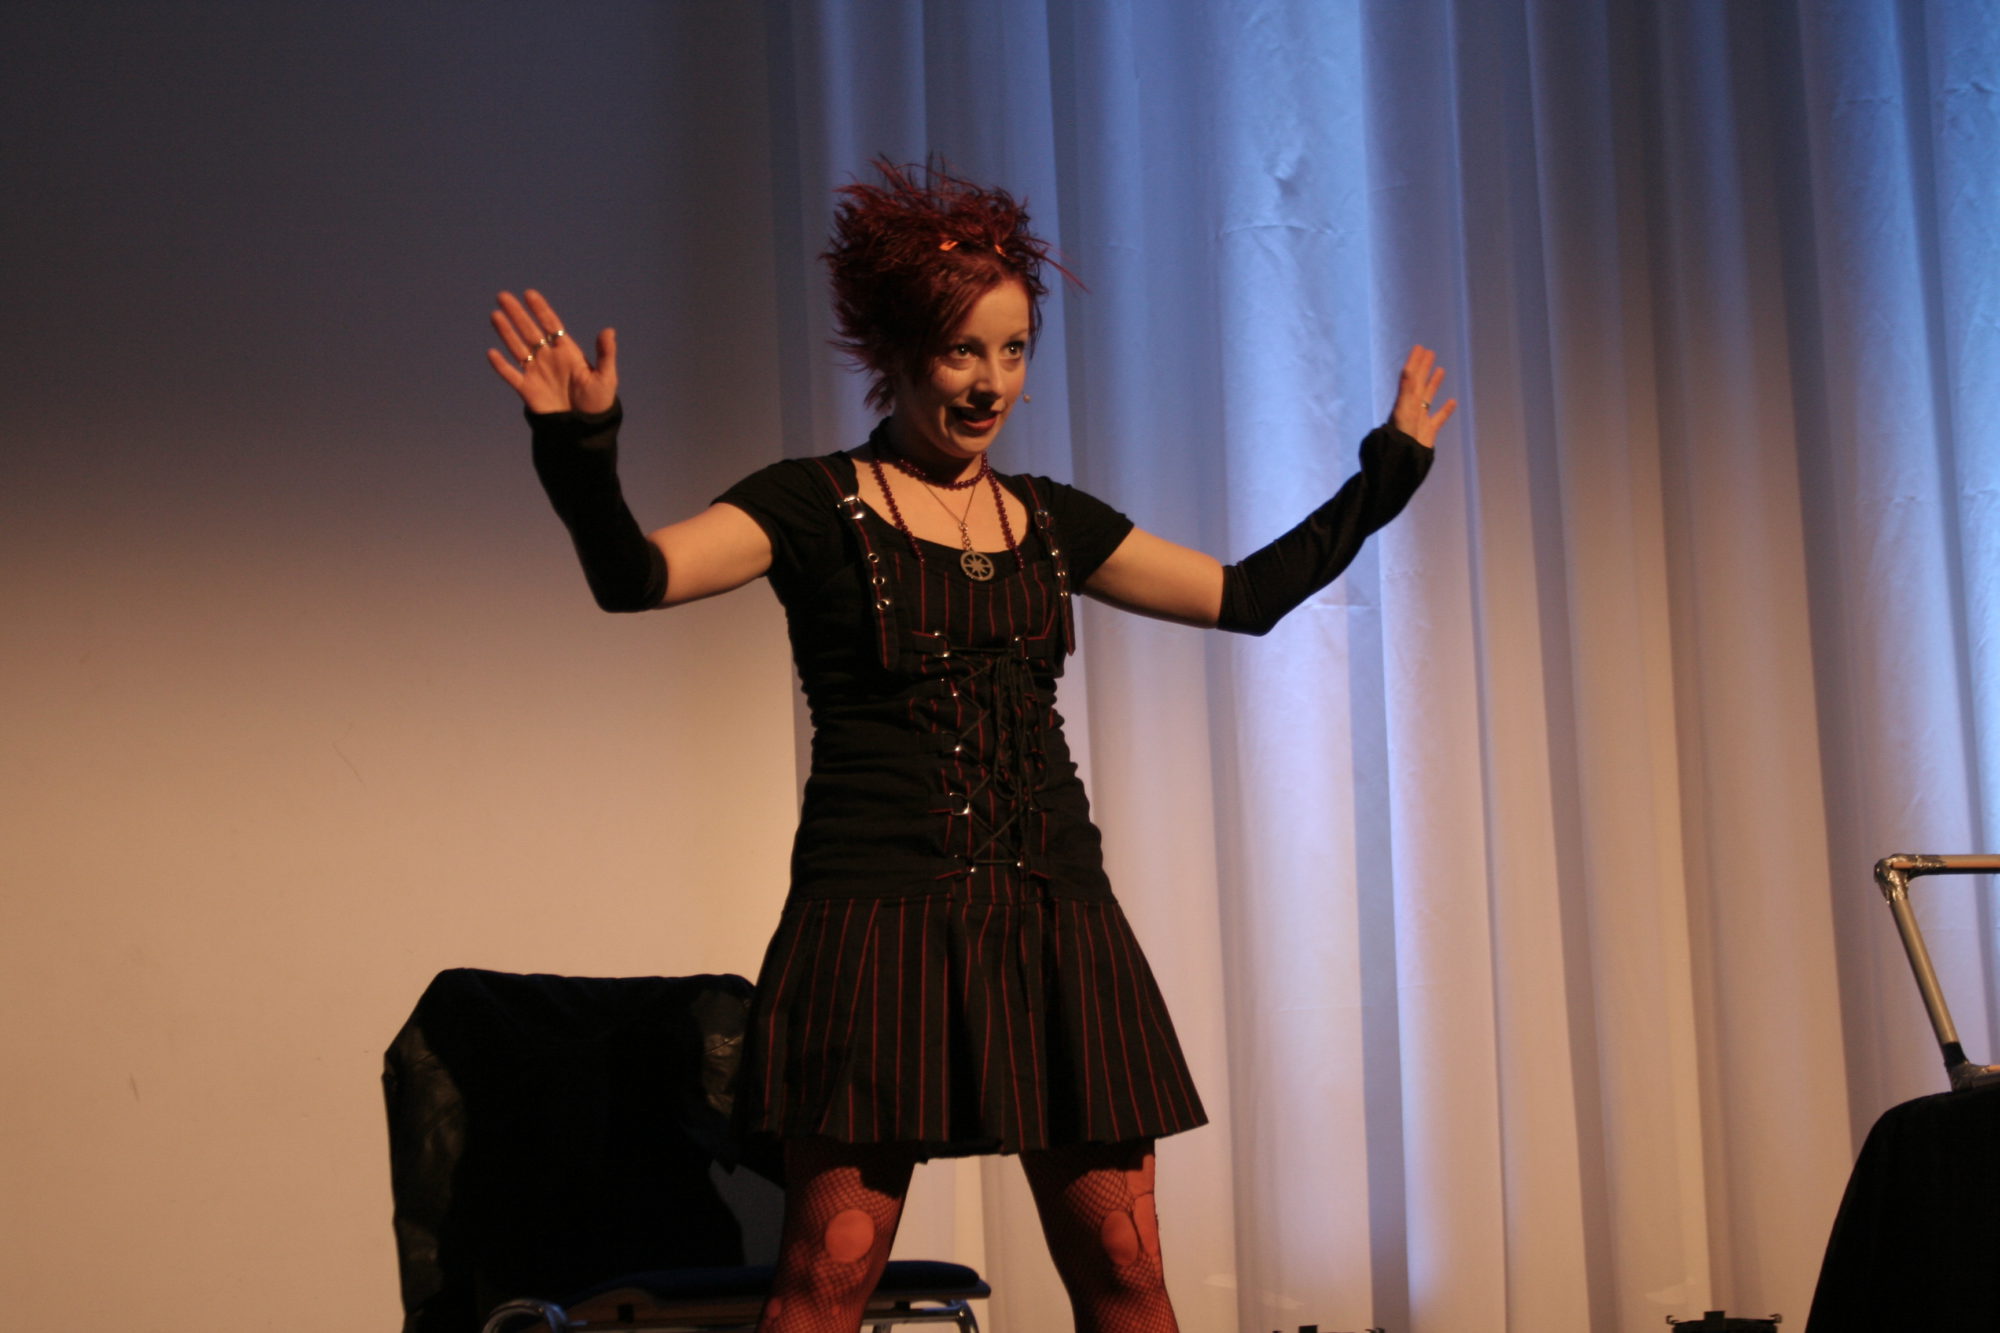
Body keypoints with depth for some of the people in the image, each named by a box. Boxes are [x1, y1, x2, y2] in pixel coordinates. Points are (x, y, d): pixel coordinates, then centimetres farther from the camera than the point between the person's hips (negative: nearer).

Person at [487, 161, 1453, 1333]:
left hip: (1057, 921, 5)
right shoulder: (814, 507, 2)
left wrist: (1388, 471, 24)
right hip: (880, 920, -4)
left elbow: (1249, 595, 23)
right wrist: (581, 449, -31)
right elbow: (634, 574, -13)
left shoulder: (1051, 522, 16)